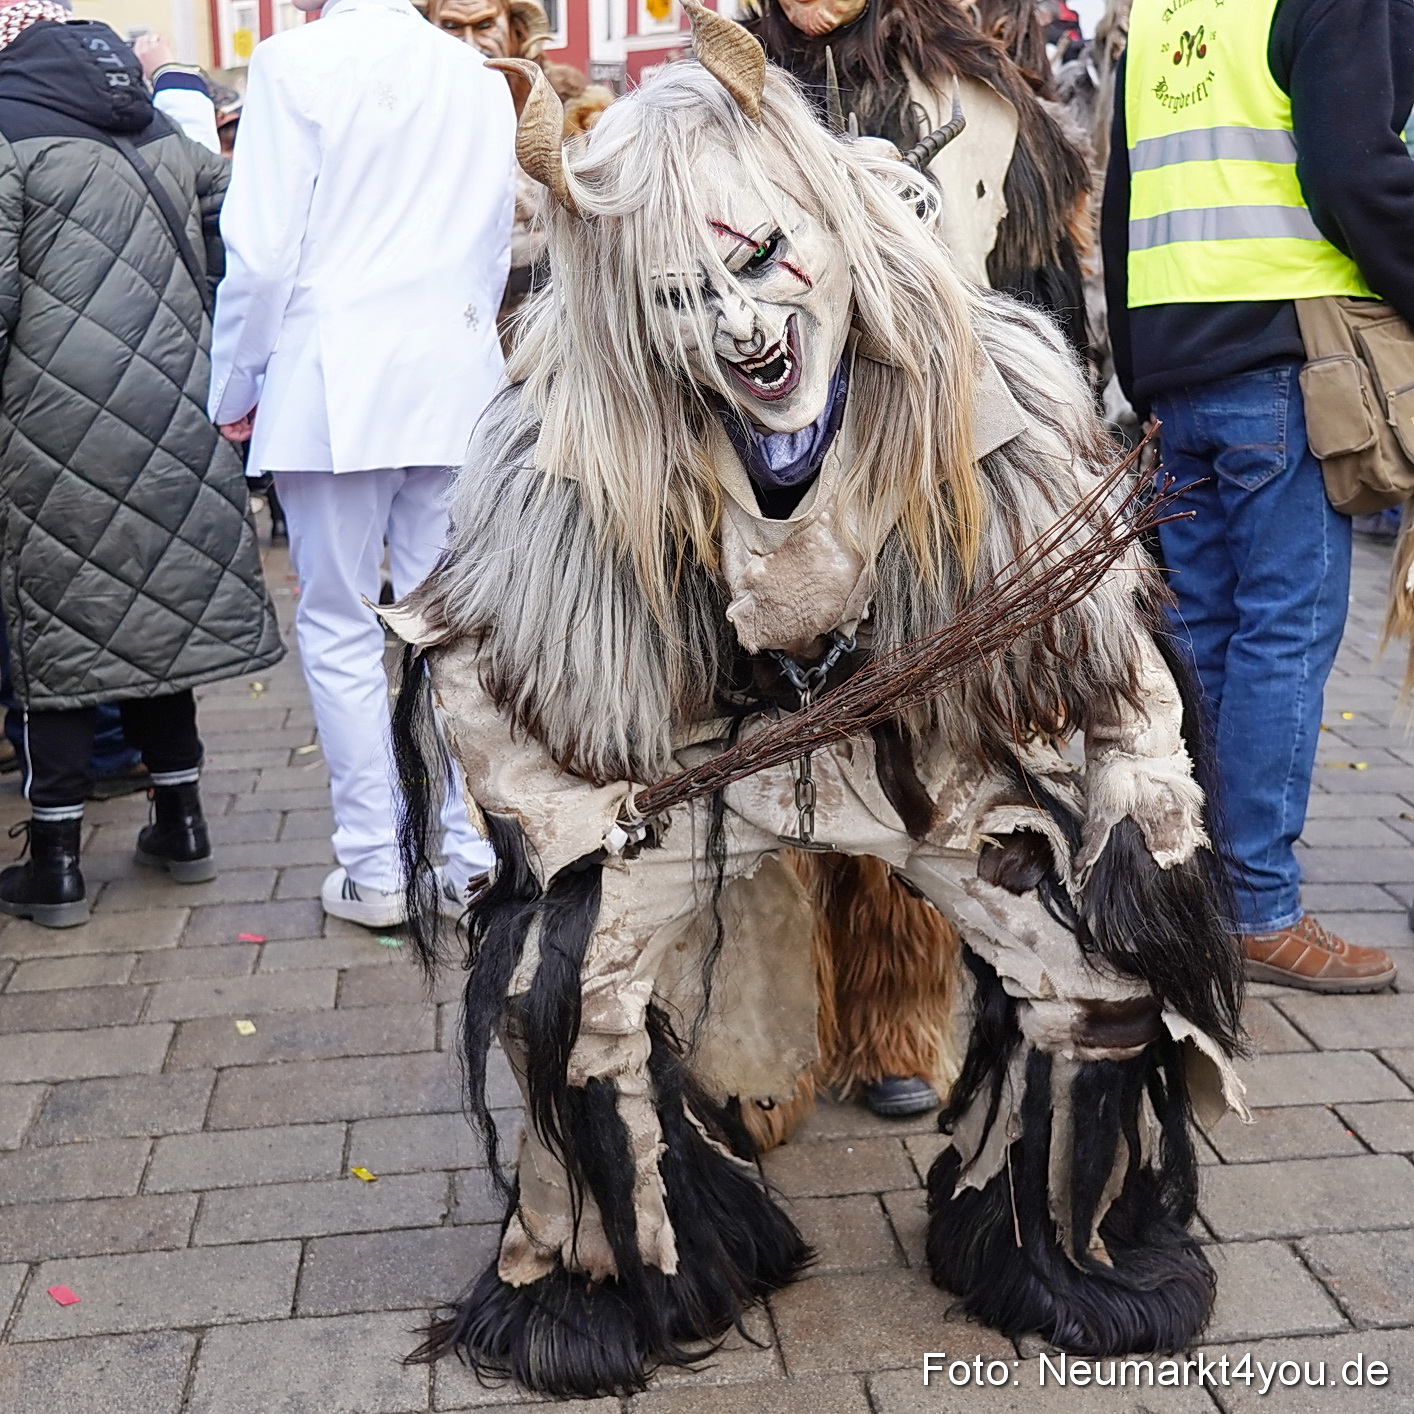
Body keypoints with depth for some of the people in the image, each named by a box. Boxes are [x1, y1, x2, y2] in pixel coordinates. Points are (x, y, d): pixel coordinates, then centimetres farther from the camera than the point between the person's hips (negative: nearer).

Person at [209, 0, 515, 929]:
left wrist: (236, 387, 2)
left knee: (340, 629, 3)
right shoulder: (479, 79, 10)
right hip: (456, 384, 5)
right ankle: (471, 852, 12)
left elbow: (264, 251, -9)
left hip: (334, 387, -4)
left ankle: (375, 868, 7)